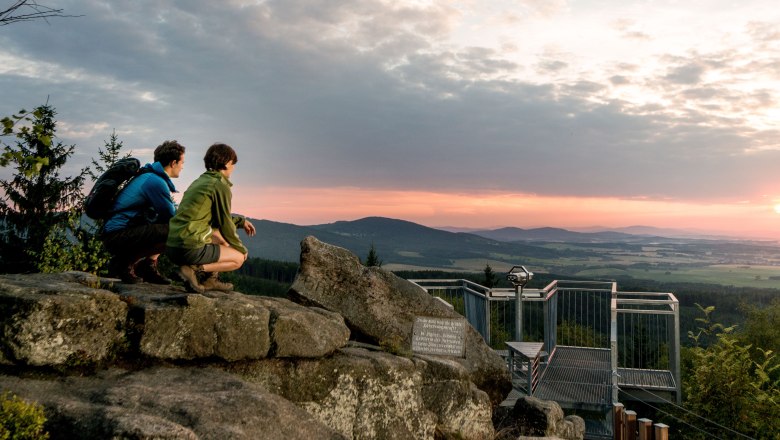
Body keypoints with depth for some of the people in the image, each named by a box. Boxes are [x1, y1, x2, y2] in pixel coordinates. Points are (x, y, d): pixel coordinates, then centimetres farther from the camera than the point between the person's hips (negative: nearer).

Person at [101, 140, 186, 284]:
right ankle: (125, 263, -12)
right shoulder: (156, 182, -16)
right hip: (117, 235, -10)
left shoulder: (150, 177, 16)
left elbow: (166, 213, 23)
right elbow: (171, 217, -12)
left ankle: (148, 265, 5)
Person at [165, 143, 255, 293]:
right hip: (189, 249, -9)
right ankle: (195, 270, -11)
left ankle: (209, 279, 15)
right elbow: (225, 225, -4)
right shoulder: (221, 186, -9)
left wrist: (241, 221, 33)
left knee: (220, 236, 30)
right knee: (238, 258, 8)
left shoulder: (199, 181, 19)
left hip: (172, 246, 9)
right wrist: (242, 248, 11)